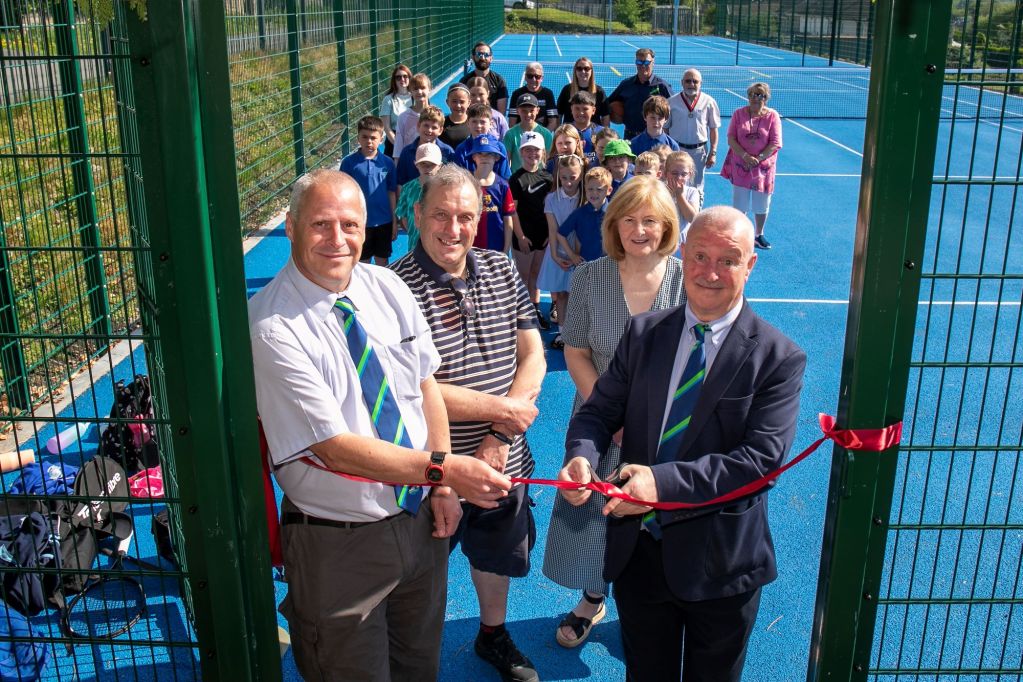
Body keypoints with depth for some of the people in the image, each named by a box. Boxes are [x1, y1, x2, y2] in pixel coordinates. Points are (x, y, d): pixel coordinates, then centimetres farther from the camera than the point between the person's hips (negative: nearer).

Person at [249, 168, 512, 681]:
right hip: (339, 544, -5)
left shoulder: (387, 288, -3)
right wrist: (442, 468, -31)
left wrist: (443, 490, -3)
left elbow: (426, 386, 3)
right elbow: (335, 446, -24)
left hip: (419, 520, 5)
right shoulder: (272, 326, -21)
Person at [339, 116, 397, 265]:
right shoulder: (348, 162, -8)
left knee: (382, 262, 13)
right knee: (362, 263, 11)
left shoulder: (387, 162, -3)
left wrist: (395, 221, 5)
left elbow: (391, 193, 4)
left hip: (384, 222, 1)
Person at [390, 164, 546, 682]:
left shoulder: (502, 271, 0)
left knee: (498, 556, 27)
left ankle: (493, 635, 54)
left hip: (504, 460, 6)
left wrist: (500, 437, -13)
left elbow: (533, 355, -1)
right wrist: (503, 410, -18)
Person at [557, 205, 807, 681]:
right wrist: (581, 455, -23)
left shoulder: (778, 358, -11)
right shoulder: (643, 333, 1)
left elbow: (763, 458, -20)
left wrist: (665, 482, -31)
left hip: (719, 563, -2)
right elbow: (600, 409, 0)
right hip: (637, 548, 3)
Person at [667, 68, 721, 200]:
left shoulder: (708, 102, -3)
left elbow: (713, 129, 3)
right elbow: (665, 128, 2)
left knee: (697, 189, 10)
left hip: (699, 150, 0)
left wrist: (713, 153, 0)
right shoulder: (671, 102, -3)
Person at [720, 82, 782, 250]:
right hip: (741, 166, 0)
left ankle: (759, 235, 28)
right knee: (739, 204, 5)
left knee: (761, 204, 10)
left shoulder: (772, 116, -4)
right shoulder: (739, 113, -1)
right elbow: (731, 139, -4)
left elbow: (775, 143, -7)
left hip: (763, 167, 0)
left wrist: (758, 158, -16)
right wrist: (745, 156, -16)